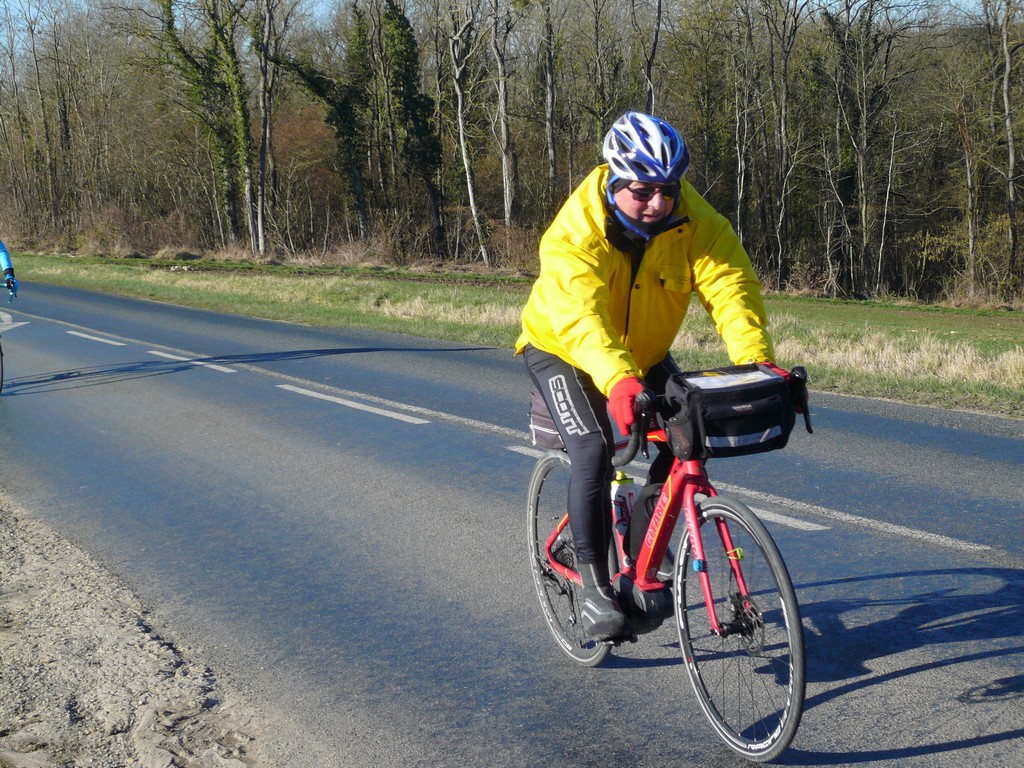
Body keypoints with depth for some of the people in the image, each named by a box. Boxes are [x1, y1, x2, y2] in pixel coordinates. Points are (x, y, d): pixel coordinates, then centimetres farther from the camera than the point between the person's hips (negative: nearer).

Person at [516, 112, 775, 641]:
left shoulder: (696, 223, -22)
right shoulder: (574, 234, -32)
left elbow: (732, 288, -32)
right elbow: (581, 317, -46)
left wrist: (757, 362, -50)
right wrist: (618, 381, -64)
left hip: (645, 353, 4)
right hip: (563, 350, -4)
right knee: (593, 449, -25)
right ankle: (593, 584, -12)